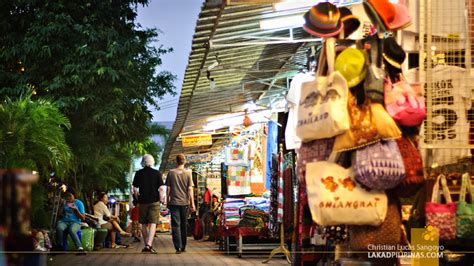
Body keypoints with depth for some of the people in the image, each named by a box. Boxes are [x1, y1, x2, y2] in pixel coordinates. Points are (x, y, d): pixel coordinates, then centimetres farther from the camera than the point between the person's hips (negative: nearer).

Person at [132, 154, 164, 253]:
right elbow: (161, 188, -5)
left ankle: (146, 244, 17)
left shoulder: (138, 173, 1)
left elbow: (135, 189, 2)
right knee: (153, 223, -4)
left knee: (144, 224, 12)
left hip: (142, 201, 1)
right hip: (154, 201, -1)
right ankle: (149, 244, -19)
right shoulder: (157, 173, -2)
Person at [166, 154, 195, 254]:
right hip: (185, 202, 1)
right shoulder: (188, 173, -1)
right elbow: (190, 190, -4)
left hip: (174, 202, -1)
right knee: (184, 225, 13)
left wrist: (168, 201, 13)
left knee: (176, 225, -2)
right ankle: (183, 247, 21)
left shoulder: (171, 173, -1)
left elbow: (168, 188, 2)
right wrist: (192, 204, -1)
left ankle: (178, 247, -13)